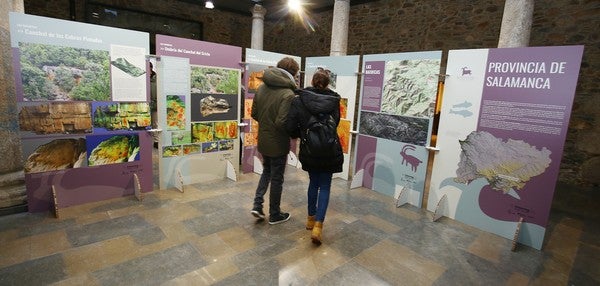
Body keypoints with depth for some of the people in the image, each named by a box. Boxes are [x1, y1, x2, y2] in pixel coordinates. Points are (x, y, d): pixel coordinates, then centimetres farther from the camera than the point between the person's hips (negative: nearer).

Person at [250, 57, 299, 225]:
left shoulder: (261, 88, 1)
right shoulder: (288, 94, -22)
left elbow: (254, 114, 6)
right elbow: (282, 123, -26)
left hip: (263, 140, 6)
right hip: (278, 143, -6)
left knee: (267, 171, 27)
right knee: (277, 179, 10)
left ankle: (257, 205, 19)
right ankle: (274, 215, 25)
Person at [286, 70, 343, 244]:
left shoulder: (299, 100, -9)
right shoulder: (334, 101, -5)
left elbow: (291, 128, -11)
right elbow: (335, 123, 3)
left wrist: (302, 134, 8)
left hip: (309, 151, 1)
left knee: (313, 183, 21)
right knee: (325, 186, 9)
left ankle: (311, 219, 31)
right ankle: (318, 226, -1)